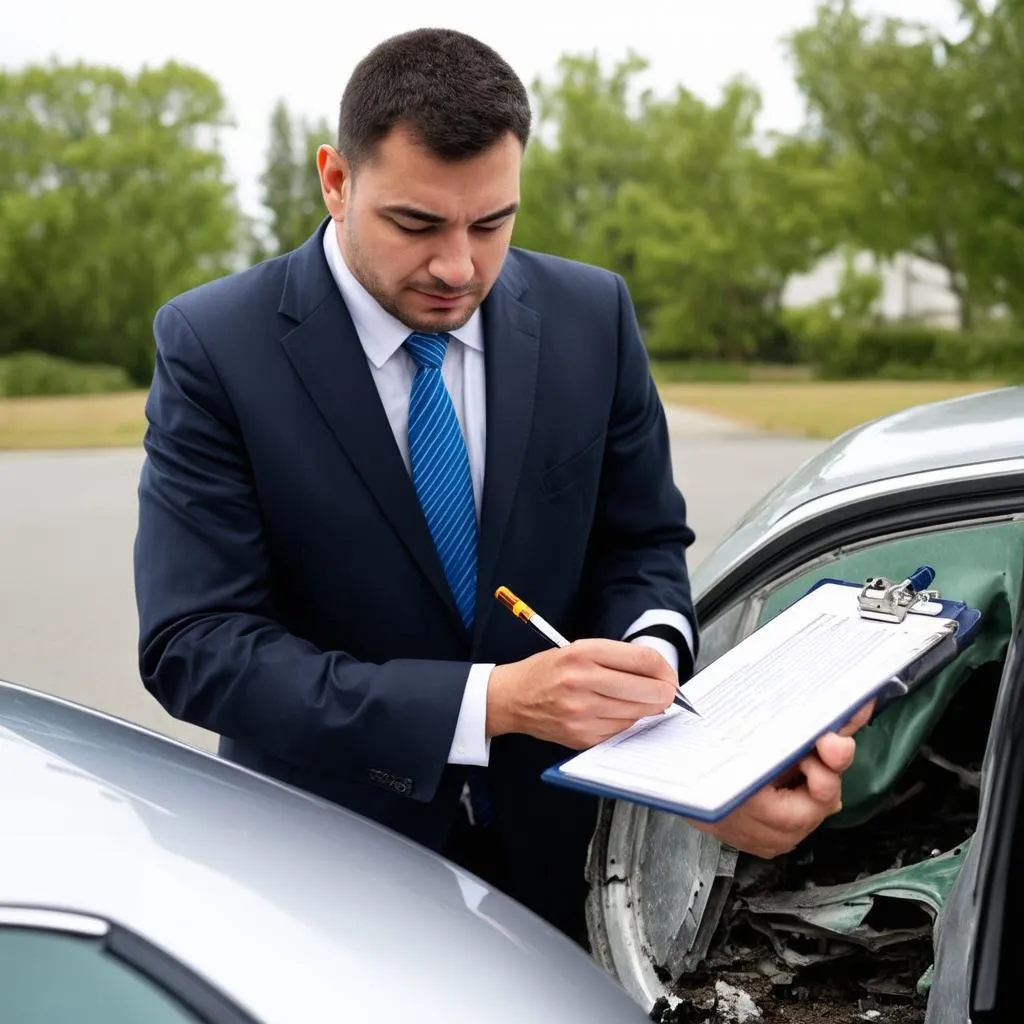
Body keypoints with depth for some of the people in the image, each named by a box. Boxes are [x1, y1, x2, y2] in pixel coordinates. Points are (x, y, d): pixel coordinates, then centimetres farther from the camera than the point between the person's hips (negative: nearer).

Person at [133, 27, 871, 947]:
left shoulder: (594, 317, -9)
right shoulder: (213, 347, -19)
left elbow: (641, 542, 1)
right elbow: (193, 645, -24)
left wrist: (647, 652, -24)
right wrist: (493, 700, -34)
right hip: (327, 857, -2)